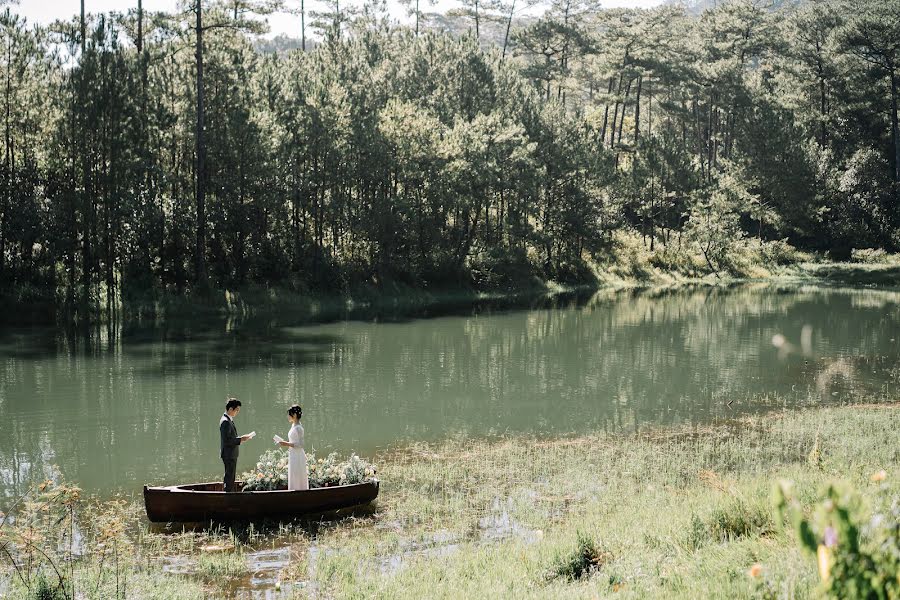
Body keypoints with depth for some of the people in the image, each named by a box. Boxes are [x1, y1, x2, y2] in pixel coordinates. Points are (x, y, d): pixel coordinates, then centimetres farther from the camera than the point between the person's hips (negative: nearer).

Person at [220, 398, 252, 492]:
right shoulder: (225, 422, -19)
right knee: (229, 478, -8)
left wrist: (240, 438, 8)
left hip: (232, 455, 10)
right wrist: (240, 440, -19)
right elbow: (227, 440, -24)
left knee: (230, 478, 15)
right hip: (229, 455, -10)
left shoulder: (229, 420, 14)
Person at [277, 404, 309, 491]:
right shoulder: (293, 426, 10)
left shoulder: (298, 428, -18)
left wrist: (287, 444, -22)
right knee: (293, 479, 14)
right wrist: (286, 443, 9)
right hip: (292, 456, 10)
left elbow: (300, 445, -21)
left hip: (297, 457, -10)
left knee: (297, 480, -3)